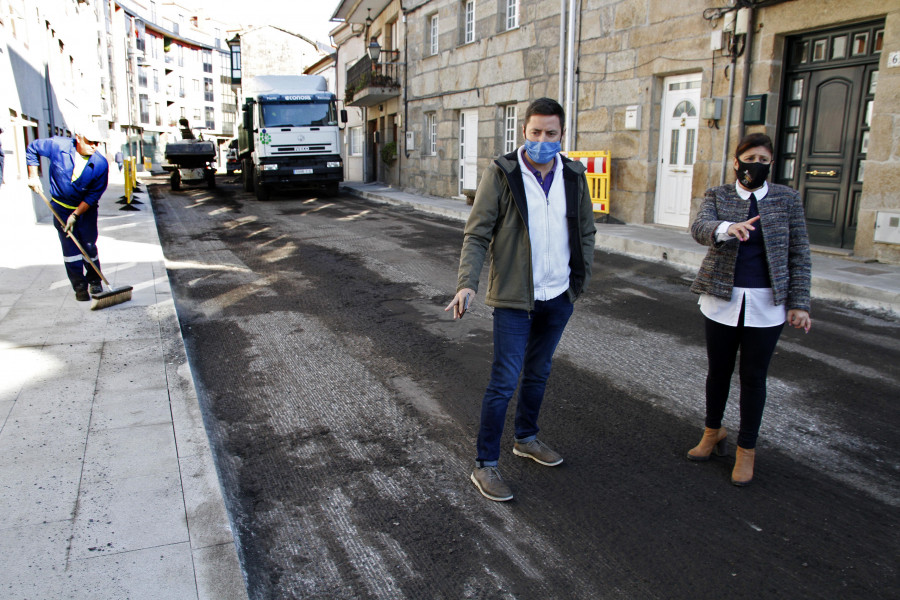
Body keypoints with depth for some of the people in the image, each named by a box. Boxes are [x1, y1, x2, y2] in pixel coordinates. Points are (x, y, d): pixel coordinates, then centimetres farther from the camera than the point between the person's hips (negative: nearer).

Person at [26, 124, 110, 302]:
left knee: (89, 246, 2)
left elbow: (94, 195, -15)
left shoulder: (101, 164, -18)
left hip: (86, 208, 0)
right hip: (61, 207, 0)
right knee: (70, 247, -1)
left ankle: (94, 282, 20)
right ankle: (80, 286, 7)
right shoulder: (58, 146, -18)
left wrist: (76, 214, -17)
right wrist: (33, 176, -2)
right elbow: (32, 149, 3)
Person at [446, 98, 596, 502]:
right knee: (504, 382, -3)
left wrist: (580, 278, 7)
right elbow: (477, 234, -12)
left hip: (559, 297, 5)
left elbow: (586, 231, 14)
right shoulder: (501, 174, -11)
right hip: (514, 299, -5)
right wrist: (467, 283, -25)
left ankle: (526, 438, 40)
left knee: (538, 373, 20)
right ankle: (485, 465, 10)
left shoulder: (573, 177, 3)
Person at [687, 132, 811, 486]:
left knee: (754, 377, 6)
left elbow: (799, 254, 2)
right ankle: (713, 431, 35)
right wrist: (727, 228, -41)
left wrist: (799, 303, -4)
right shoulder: (718, 196, 2)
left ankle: (747, 449, 22)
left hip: (766, 303, -1)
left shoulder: (787, 199, 2)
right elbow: (699, 228, -19)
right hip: (722, 300, 1)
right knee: (718, 371, 13)